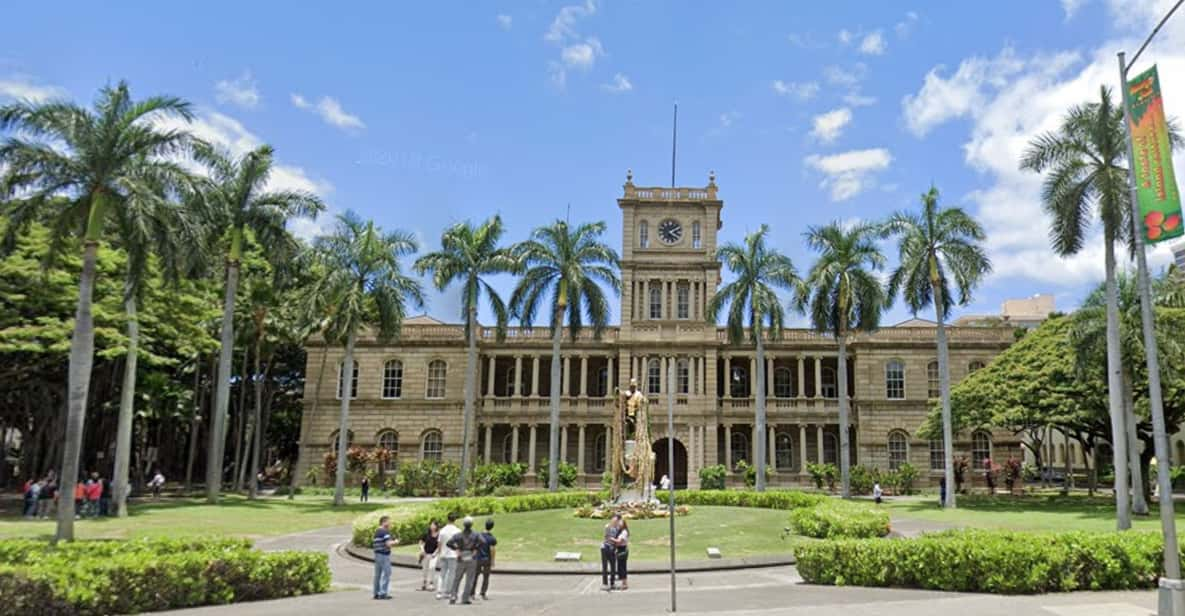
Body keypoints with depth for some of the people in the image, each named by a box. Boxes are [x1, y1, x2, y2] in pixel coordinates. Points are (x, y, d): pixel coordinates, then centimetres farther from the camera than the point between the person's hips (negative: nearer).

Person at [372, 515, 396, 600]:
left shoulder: (376, 532, 15)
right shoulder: (385, 532, -14)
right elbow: (388, 544, -23)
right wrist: (395, 542, -3)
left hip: (377, 554, 9)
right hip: (384, 555, -9)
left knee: (377, 575, 12)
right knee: (386, 574, -5)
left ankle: (376, 593, 15)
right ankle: (383, 593, -8)